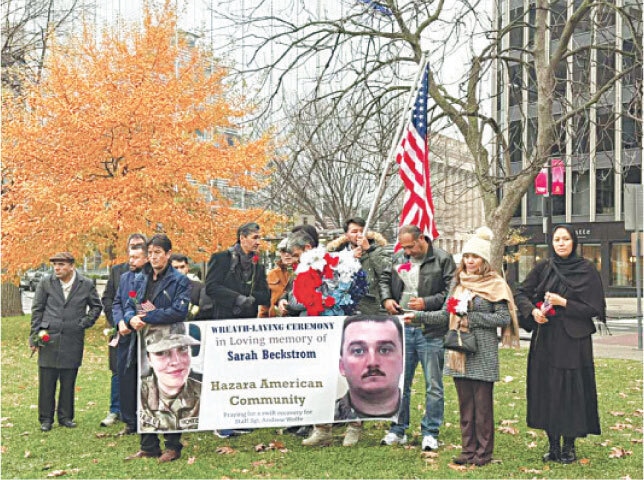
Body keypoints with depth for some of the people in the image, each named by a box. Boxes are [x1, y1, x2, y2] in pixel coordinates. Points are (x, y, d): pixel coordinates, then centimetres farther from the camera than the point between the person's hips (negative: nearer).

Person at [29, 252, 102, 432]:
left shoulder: (86, 285, 1)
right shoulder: (46, 283, 1)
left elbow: (96, 306, 15)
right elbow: (37, 310, 6)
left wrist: (85, 322, 2)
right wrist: (34, 336, 3)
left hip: (73, 341, 0)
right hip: (48, 339, 0)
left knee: (68, 382, 7)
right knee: (47, 382, 2)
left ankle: (65, 417, 18)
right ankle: (46, 419, 12)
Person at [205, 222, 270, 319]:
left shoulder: (258, 266, 16)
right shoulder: (221, 258, 2)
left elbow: (265, 295, 10)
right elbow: (210, 287, -8)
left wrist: (252, 298, -12)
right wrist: (237, 298, -18)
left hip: (250, 319, 4)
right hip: (225, 318, -4)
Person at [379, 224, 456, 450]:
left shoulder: (442, 259, -5)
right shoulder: (398, 258, 10)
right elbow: (384, 279, 22)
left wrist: (427, 303, -17)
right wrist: (386, 298, 3)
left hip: (431, 331, -4)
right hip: (402, 329, 5)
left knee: (433, 385, 3)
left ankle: (430, 433, 14)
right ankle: (398, 430, 24)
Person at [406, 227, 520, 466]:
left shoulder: (495, 284, -5)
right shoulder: (459, 283, 13)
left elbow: (504, 318, -10)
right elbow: (445, 315, 13)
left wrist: (472, 318, -14)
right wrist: (418, 315, 3)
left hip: (482, 354, -6)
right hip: (460, 352, 6)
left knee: (483, 404, -1)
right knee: (465, 404, 10)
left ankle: (483, 452, 10)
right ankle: (468, 450, 19)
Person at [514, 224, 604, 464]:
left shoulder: (587, 270, -2)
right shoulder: (543, 268, 7)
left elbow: (594, 308, -5)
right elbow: (521, 294, 7)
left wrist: (563, 302, -14)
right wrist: (533, 310, -11)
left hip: (573, 340, -3)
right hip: (545, 340, 3)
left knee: (571, 391, -2)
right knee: (546, 391, 5)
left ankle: (569, 446, 12)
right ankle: (553, 445, 16)